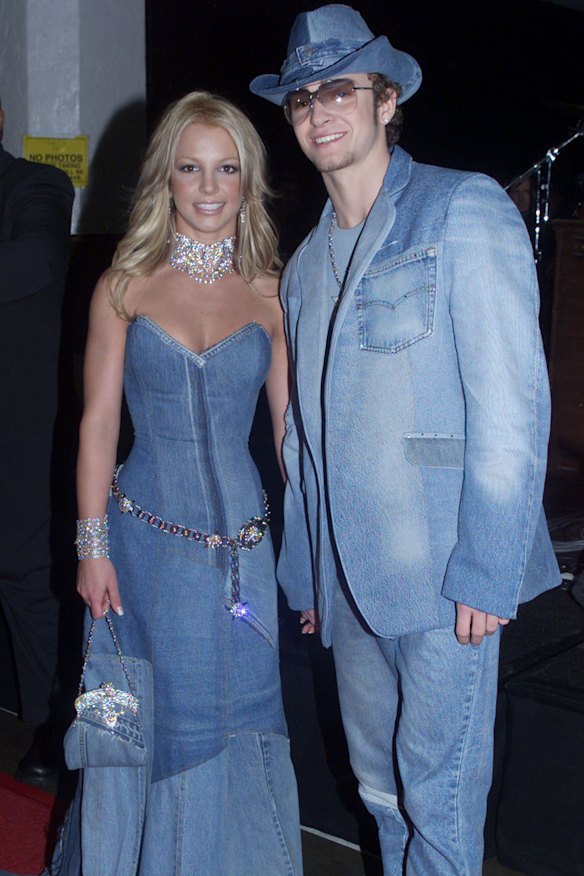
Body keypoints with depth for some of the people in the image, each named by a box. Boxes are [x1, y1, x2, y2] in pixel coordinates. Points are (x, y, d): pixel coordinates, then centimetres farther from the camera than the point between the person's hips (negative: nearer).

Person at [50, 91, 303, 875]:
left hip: (243, 539, 1)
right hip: (146, 538, -1)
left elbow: (290, 425, 3)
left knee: (236, 716, 11)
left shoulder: (268, 294, 2)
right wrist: (92, 546, -4)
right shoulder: (125, 286, 0)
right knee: (150, 721, 12)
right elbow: (98, 422, -1)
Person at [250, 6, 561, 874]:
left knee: (439, 787, 2)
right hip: (351, 577, 6)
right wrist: (306, 568, 13)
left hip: (442, 573, -6)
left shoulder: (465, 210, -6)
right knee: (380, 785, 16)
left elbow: (512, 401, -13)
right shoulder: (306, 263, 15)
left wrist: (484, 572, -17)